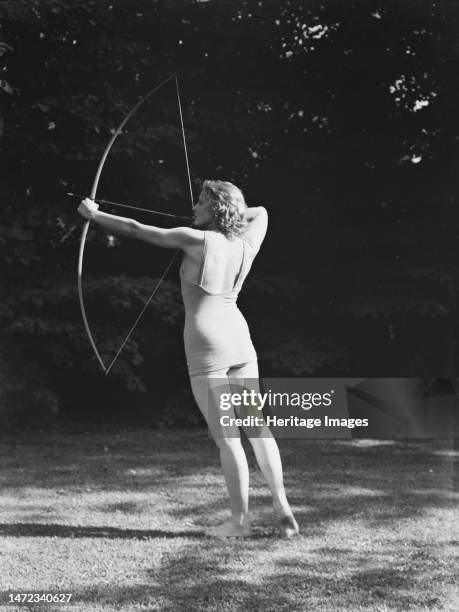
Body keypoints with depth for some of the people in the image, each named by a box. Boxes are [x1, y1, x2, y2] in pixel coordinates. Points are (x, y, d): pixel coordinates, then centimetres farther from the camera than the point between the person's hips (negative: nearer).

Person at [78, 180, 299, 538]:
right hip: (240, 338, 6)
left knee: (226, 437, -2)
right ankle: (283, 509, 9)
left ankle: (240, 520, 3)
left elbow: (135, 230, -2)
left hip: (207, 345, -6)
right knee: (257, 428, 10)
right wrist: (230, 214, 26)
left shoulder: (196, 239, -8)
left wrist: (94, 214, 10)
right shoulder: (246, 246, 7)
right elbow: (260, 212, 31)